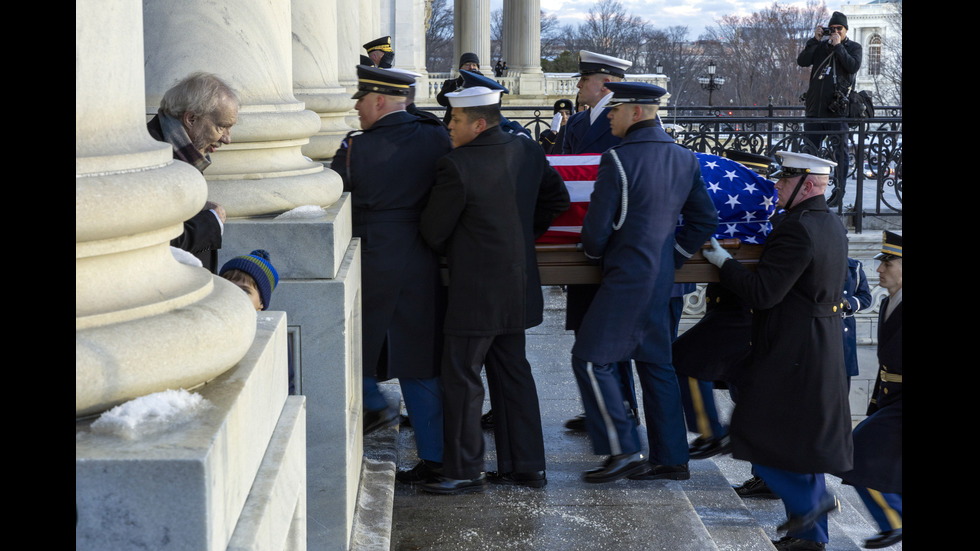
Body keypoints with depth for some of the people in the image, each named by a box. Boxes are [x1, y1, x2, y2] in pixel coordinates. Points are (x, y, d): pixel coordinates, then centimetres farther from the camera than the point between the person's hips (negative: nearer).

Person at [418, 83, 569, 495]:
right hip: (518, 287, 8)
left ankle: (465, 472, 8)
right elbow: (557, 199, 16)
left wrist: (451, 253, 10)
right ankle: (526, 465, 20)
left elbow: (433, 231, -11)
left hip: (476, 291, -8)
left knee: (462, 377, 2)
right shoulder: (527, 151, 3)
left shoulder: (457, 166, -19)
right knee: (512, 372, 15)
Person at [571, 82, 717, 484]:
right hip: (662, 278, 8)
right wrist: (672, 258, 16)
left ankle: (623, 451, -4)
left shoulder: (619, 159, -14)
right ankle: (671, 458, 15)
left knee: (591, 358, -2)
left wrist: (595, 254, 8)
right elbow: (705, 220, 13)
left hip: (627, 277, -8)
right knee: (655, 362, 13)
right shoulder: (684, 158, 9)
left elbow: (597, 225, -12)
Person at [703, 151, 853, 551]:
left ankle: (809, 501, 3)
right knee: (803, 438, 15)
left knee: (756, 430, 1)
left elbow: (763, 293, -23)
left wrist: (723, 262, -10)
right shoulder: (832, 225, 11)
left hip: (791, 357, -10)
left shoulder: (797, 229, -21)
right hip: (823, 351, 10)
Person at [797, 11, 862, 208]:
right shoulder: (821, 46, 12)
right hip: (815, 108, 4)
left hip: (837, 109, -4)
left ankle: (839, 192, 4)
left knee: (840, 151, -1)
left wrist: (838, 46, -11)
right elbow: (802, 61, -1)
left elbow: (853, 66, -14)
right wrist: (815, 40, -7)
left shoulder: (853, 47, 5)